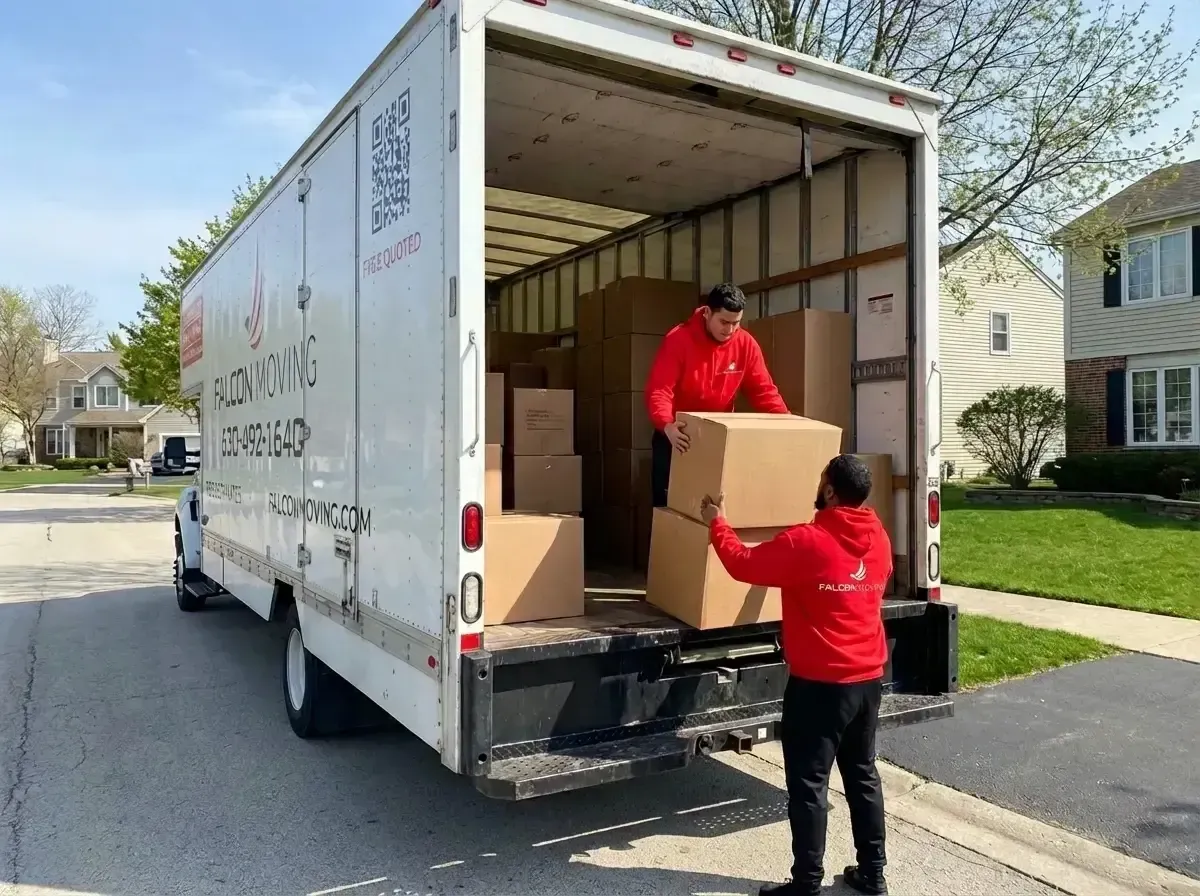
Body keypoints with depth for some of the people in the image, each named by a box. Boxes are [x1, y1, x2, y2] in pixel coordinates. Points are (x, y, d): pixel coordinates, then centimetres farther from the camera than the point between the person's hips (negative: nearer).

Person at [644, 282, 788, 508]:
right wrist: (667, 426, -43)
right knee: (669, 503, 2)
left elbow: (763, 390, -4)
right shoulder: (678, 340, -19)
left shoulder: (746, 344, -8)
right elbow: (659, 390, -25)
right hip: (677, 436, -3)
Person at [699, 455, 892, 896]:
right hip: (868, 679, 7)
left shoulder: (804, 542, -20)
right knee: (863, 776, 18)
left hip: (819, 684, -7)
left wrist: (716, 522, 8)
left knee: (808, 784, 4)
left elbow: (743, 564, -9)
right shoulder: (879, 539, 2)